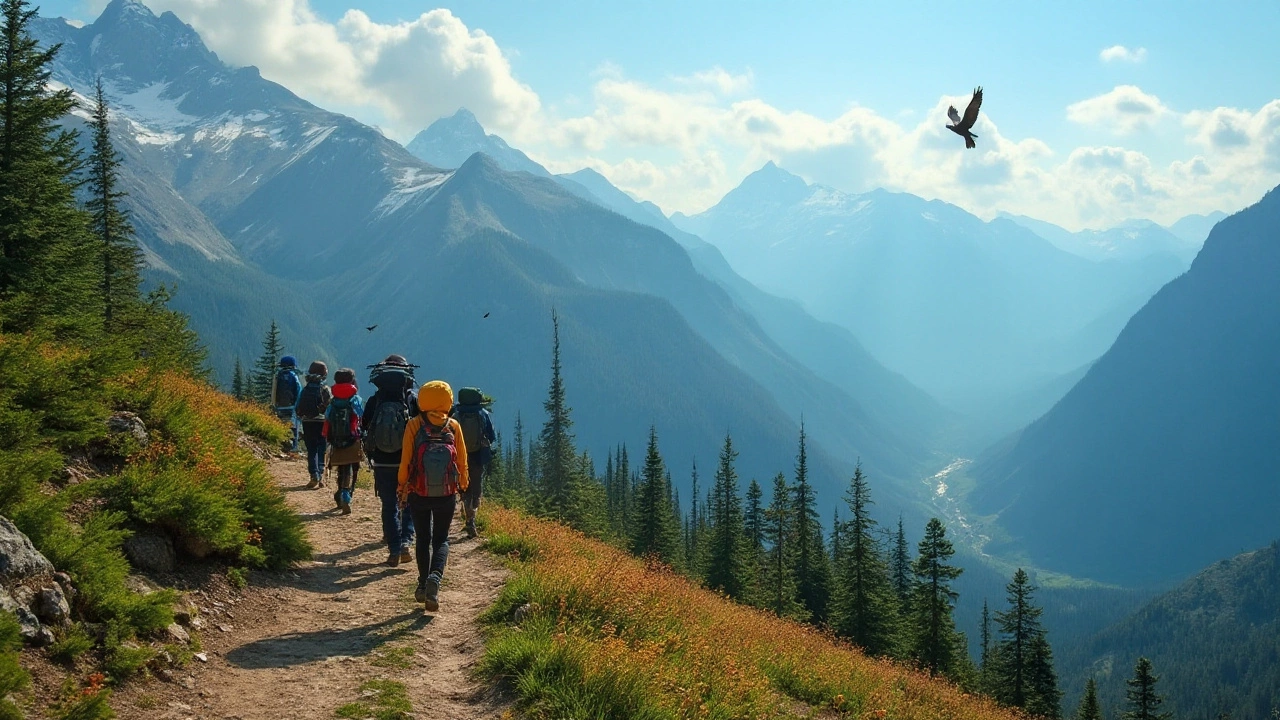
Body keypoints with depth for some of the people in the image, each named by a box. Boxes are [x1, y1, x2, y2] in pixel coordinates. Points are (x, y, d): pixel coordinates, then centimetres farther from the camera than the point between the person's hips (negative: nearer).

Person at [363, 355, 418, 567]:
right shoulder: (413, 399, -9)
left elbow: (365, 427, 4)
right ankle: (406, 540, -3)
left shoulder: (374, 401, -5)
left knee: (389, 505, 10)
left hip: (382, 462, 1)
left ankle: (394, 550, 9)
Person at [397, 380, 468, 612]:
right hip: (446, 495, 0)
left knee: (423, 539, 15)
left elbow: (405, 460, -6)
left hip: (419, 495, 0)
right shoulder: (453, 426, -5)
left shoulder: (414, 425, -8)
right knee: (441, 539, 8)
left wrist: (402, 489, 5)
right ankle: (435, 577, -18)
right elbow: (462, 460, 0)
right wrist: (463, 487, 14)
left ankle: (423, 585, 18)